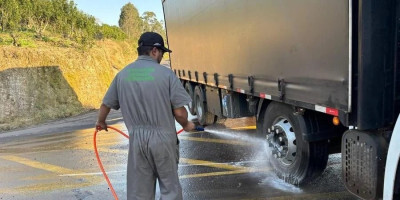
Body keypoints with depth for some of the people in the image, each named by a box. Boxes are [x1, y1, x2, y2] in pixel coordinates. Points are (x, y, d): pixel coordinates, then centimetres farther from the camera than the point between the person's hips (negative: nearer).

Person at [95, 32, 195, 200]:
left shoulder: (122, 74, 3)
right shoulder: (166, 73, -9)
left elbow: (106, 104, 12)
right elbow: (179, 112, -11)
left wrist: (101, 122, 33)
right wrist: (186, 125, 11)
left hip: (136, 139, 3)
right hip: (163, 138, -3)